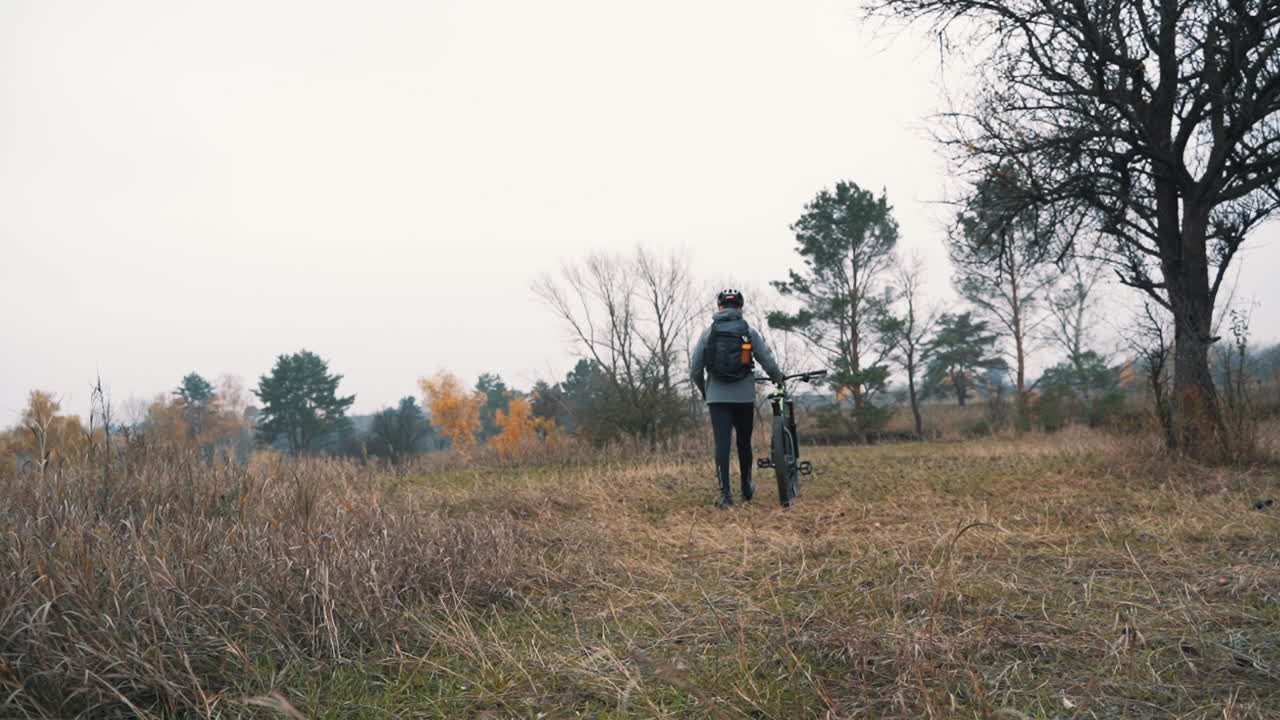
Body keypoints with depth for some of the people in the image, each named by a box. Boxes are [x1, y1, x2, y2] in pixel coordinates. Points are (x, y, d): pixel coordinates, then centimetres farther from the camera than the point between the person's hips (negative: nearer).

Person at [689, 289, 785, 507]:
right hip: (744, 396, 0)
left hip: (717, 397, 0)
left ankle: (725, 493, -9)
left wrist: (704, 391, 20)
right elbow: (769, 364, -1)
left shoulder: (708, 333, 3)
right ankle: (746, 488, 28)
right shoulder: (749, 332, 1)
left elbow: (694, 369, 2)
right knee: (744, 443, 15)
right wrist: (778, 379, 20)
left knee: (722, 444, -2)